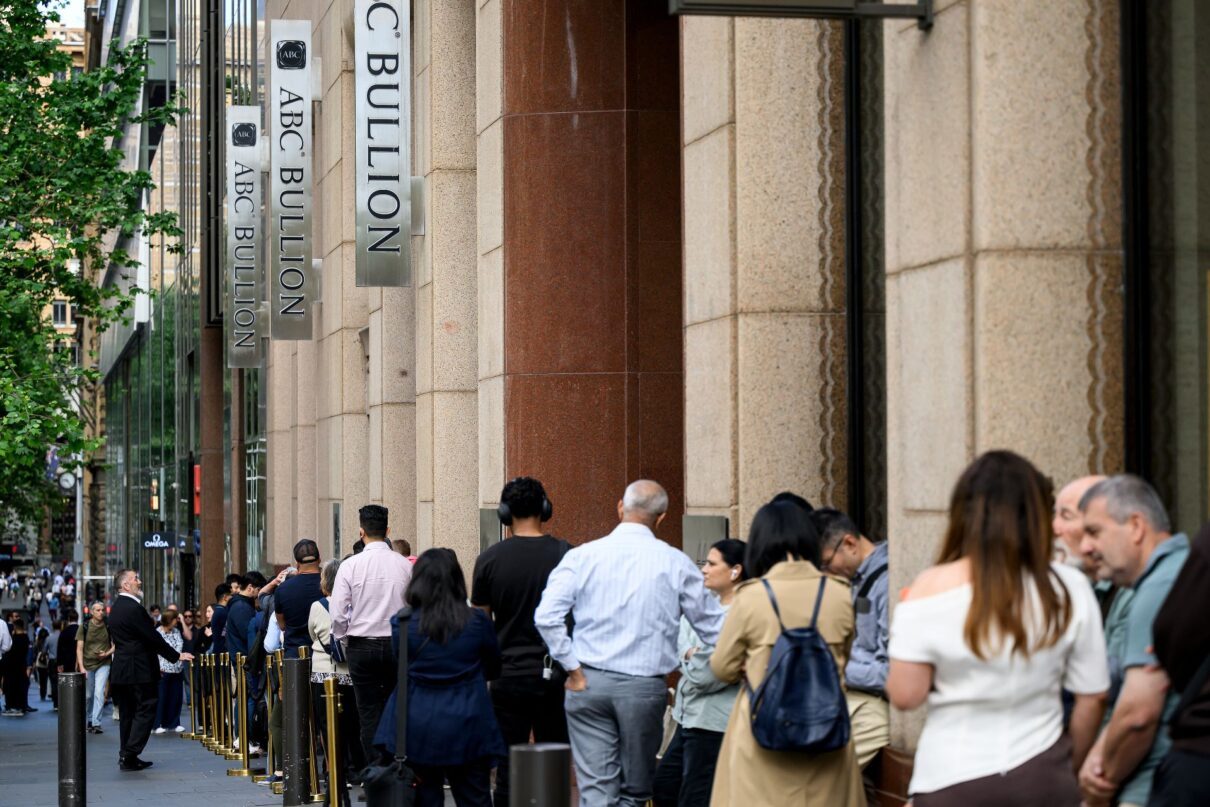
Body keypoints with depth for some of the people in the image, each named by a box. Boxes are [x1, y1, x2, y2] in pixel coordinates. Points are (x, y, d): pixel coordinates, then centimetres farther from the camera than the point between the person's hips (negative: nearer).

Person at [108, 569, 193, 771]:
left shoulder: (117, 607, 14)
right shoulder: (133, 608, -17)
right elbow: (153, 638, -17)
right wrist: (177, 656, -7)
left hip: (122, 669, 10)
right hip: (139, 670, -10)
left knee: (128, 713, 11)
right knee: (146, 710, -5)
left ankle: (127, 757, 13)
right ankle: (130, 755, -10)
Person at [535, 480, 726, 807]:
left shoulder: (583, 556, 0)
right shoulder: (675, 564, -1)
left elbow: (546, 616, -9)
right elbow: (712, 624, 5)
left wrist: (574, 669, -2)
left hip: (589, 684, 1)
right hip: (644, 687, 0)